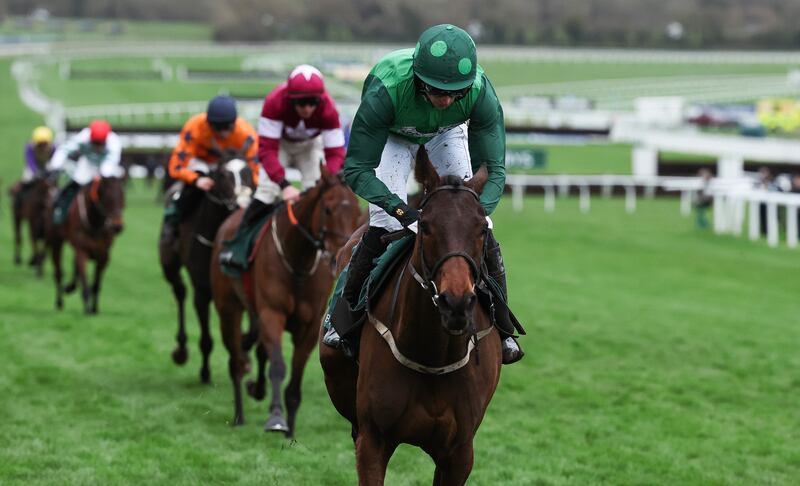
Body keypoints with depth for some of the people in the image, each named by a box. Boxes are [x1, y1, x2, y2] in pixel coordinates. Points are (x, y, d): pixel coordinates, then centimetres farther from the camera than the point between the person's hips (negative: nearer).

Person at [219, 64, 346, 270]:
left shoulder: (328, 109, -34)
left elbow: (335, 153, -32)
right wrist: (284, 185, -50)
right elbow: (266, 149, -39)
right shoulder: (274, 103, -39)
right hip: (279, 142, -1)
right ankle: (239, 244, -10)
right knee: (267, 189, -18)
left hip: (310, 145, 2)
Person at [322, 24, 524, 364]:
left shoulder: (481, 93, -39)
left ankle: (501, 327, 6)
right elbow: (356, 170, -40)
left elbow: (494, 169, -33)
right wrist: (403, 211, -53)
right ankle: (345, 314, -1)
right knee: (384, 223, -19)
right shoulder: (385, 90, -45)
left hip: (447, 133, 2)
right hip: (393, 133, -2)